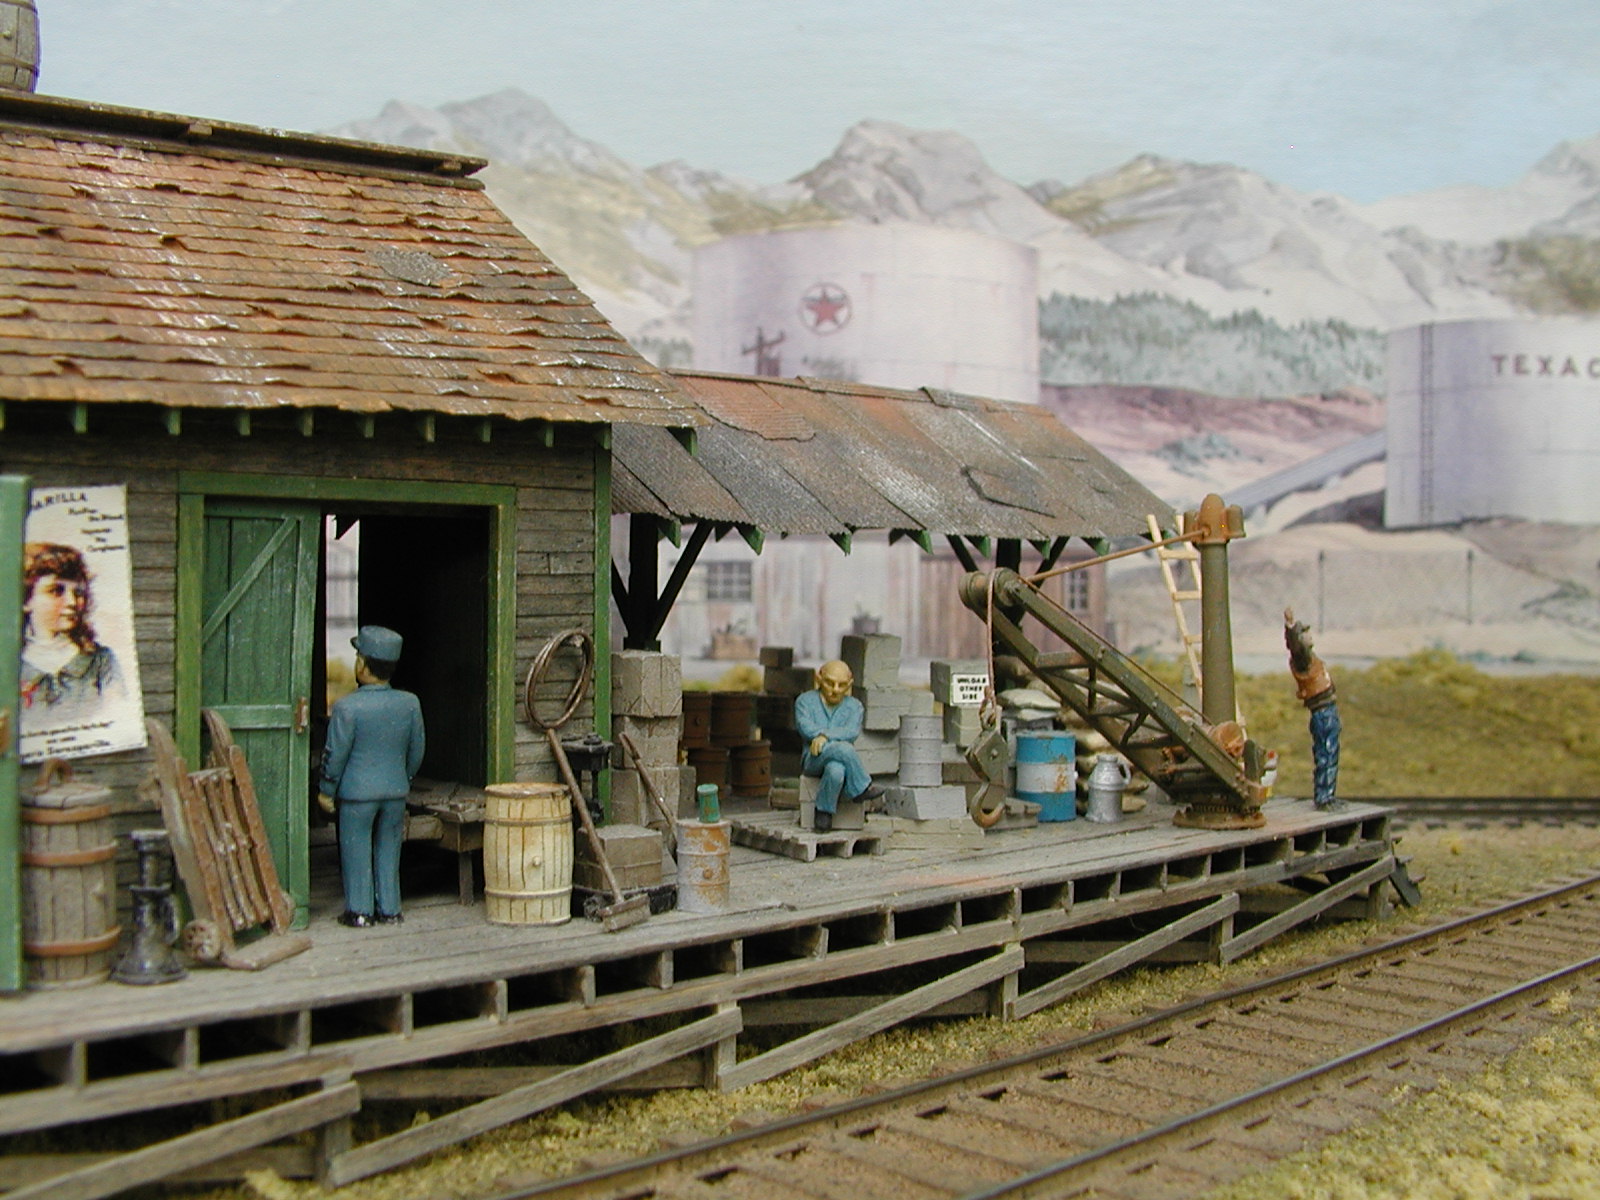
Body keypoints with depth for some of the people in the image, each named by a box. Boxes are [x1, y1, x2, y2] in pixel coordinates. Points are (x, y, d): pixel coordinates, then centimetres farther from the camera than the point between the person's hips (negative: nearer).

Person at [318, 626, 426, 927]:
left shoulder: (347, 707, -16)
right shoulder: (410, 704, -4)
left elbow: (335, 754, -11)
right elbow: (417, 749, 5)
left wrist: (326, 790, 2)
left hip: (357, 791, -4)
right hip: (396, 790, 4)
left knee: (356, 849, 8)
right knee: (389, 849, 14)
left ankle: (359, 911, 13)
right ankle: (389, 909, 18)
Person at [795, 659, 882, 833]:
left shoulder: (854, 706, 13)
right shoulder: (805, 700, 12)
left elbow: (852, 732, -6)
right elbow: (805, 727, -6)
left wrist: (825, 736, -22)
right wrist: (835, 736, -16)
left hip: (841, 760, 1)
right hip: (813, 759, -1)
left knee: (836, 770, -39)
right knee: (844, 749, -35)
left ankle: (824, 812, -23)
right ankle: (862, 787, -19)